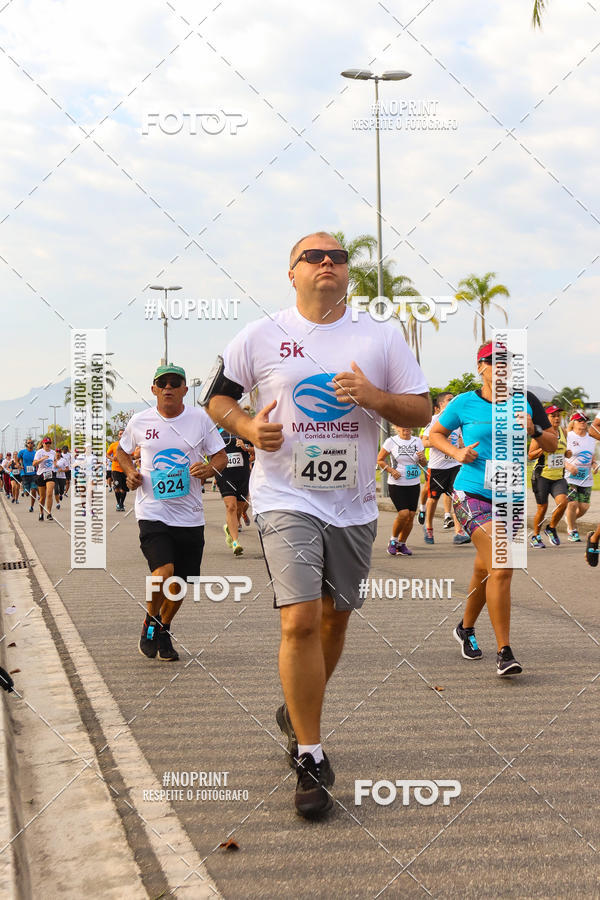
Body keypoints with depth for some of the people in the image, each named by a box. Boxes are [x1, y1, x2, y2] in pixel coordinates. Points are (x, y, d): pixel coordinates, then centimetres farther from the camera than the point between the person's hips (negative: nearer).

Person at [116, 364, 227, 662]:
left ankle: (163, 630, 35)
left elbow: (221, 457, 7)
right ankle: (150, 623, 8)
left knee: (179, 583, 8)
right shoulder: (139, 422, 2)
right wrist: (130, 472, 0)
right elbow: (122, 451, 20)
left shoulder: (200, 419, 0)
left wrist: (209, 469, -15)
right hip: (152, 512, -2)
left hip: (189, 516, 2)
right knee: (163, 572, -21)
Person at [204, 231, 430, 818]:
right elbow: (218, 396, 9)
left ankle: (297, 713, 40)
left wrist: (374, 397, -14)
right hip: (285, 499, -3)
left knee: (334, 617, 14)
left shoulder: (381, 336, 3)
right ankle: (309, 759, -3)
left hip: (353, 504, 4)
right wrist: (248, 428, -11)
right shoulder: (260, 335, 0)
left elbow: (421, 411, 5)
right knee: (300, 621, -15)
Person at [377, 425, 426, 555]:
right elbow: (379, 460, 3)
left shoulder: (417, 441, 8)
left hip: (414, 484, 4)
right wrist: (391, 470, -12)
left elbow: (423, 464, 13)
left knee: (411, 515, -1)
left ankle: (402, 544, 17)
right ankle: (393, 540, 6)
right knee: (404, 513, -17)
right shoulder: (391, 441, -4)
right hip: (396, 485, -4)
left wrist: (422, 458, -9)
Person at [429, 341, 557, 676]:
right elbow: (436, 433, 12)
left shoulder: (526, 401, 6)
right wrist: (456, 452, -6)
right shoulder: (464, 403, -1)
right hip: (472, 494, -4)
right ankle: (504, 653, -12)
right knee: (501, 569, -17)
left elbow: (553, 445, 11)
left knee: (485, 569, 16)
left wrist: (534, 429, -10)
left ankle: (466, 628, 42)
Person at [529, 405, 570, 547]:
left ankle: (551, 528, 9)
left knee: (562, 502, -16)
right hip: (542, 476, -4)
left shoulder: (563, 433, 9)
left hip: (559, 477, 4)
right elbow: (530, 455, -7)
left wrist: (567, 453, 3)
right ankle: (535, 536, 20)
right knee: (542, 508, -1)